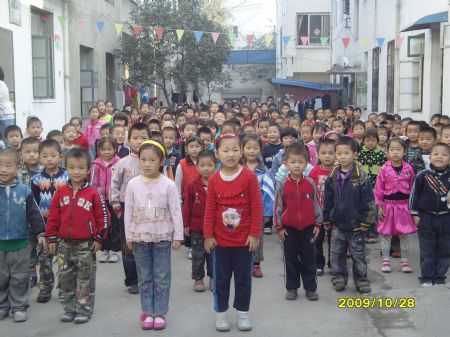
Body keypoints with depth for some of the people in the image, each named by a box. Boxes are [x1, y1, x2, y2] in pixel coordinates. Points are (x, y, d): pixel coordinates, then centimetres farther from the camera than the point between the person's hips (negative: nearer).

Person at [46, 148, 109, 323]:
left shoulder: (93, 194, -8)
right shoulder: (60, 193, 1)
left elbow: (103, 217, -4)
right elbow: (53, 218, 5)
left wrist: (99, 238, -5)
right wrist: (52, 239, 4)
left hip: (86, 245, -3)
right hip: (64, 245, 3)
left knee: (86, 280, 6)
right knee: (65, 279, 11)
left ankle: (84, 310, 16)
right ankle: (69, 309, 24)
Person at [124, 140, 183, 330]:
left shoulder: (169, 185, -7)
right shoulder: (133, 184, -2)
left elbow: (176, 212, -5)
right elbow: (128, 212, 3)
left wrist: (177, 236, -6)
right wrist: (129, 237, 3)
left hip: (162, 237, -2)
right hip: (140, 237, 2)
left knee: (162, 277, 5)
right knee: (144, 277, 11)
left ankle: (159, 313, 15)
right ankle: (147, 312, 20)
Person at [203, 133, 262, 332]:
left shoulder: (249, 176, -10)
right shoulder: (214, 179, -3)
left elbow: (257, 207, -8)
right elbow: (210, 210, 1)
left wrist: (255, 234, -9)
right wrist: (208, 236, -2)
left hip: (244, 239, -1)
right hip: (220, 239, 1)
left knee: (243, 277, 11)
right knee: (221, 278, 11)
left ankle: (242, 312, 25)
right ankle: (221, 312, 24)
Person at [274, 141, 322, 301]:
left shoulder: (310, 183, -3)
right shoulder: (282, 185, -6)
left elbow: (316, 204, 4)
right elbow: (278, 206, -2)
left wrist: (318, 224, 4)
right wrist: (279, 227, -2)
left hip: (308, 228, 1)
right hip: (289, 228, -1)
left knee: (309, 259, 8)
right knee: (291, 260, 9)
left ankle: (310, 288, 19)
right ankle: (292, 288, 20)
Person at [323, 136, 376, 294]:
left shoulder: (361, 177, -11)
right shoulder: (332, 177, 1)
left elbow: (368, 201, -9)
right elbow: (328, 200, 8)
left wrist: (365, 221, -10)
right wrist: (326, 220, 8)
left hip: (355, 224, -3)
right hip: (337, 224, 3)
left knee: (358, 254, 9)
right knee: (337, 253, 10)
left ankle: (361, 280, 22)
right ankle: (338, 278, 24)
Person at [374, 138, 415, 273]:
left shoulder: (409, 169, -2)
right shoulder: (384, 169, -7)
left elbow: (412, 188, 4)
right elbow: (379, 189, -3)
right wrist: (380, 207, -5)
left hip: (403, 205, 1)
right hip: (388, 205, -1)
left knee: (404, 234, 9)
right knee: (386, 234, 7)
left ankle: (405, 261, 20)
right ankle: (385, 261, 18)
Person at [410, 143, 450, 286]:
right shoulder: (423, 176, -6)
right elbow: (414, 194, -1)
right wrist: (415, 214, -2)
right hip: (427, 219, -1)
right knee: (427, 251, 5)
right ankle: (426, 278, 16)